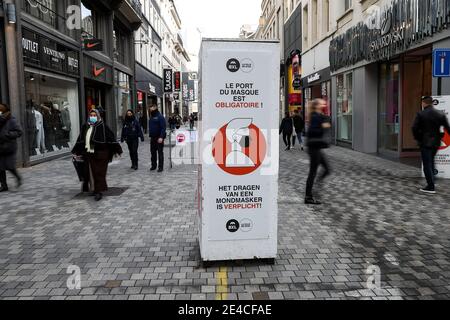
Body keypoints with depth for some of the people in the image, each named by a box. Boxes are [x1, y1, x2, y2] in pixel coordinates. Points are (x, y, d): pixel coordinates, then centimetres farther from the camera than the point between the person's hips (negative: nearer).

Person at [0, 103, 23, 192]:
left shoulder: (11, 121, -8)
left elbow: (19, 132, -12)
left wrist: (7, 135, -20)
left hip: (9, 148, -5)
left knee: (9, 166, -6)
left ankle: (18, 178, 23)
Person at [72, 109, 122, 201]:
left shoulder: (102, 126, -6)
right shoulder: (85, 127, 11)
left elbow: (111, 137, -8)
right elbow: (80, 140, 19)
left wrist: (116, 150, -10)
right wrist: (77, 151, 22)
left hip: (100, 154, -6)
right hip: (88, 154, 6)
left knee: (99, 172, -4)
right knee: (90, 172, 11)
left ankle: (99, 191, 0)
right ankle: (95, 189, 24)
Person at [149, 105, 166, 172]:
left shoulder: (160, 117, -10)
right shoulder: (151, 117, 15)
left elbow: (163, 128, -16)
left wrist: (161, 137, -23)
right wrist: (150, 135, 13)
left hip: (159, 138, -8)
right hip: (152, 138, 8)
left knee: (160, 152, -2)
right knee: (153, 152, 11)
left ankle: (160, 167, 3)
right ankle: (154, 165, 21)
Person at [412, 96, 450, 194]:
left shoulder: (421, 114, -10)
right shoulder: (441, 114, 2)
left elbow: (414, 128, -14)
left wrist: (418, 138, 0)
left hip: (425, 143, -4)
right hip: (436, 142, 5)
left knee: (427, 164, 0)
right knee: (431, 162, 23)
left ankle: (431, 187, 0)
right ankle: (431, 183, 29)